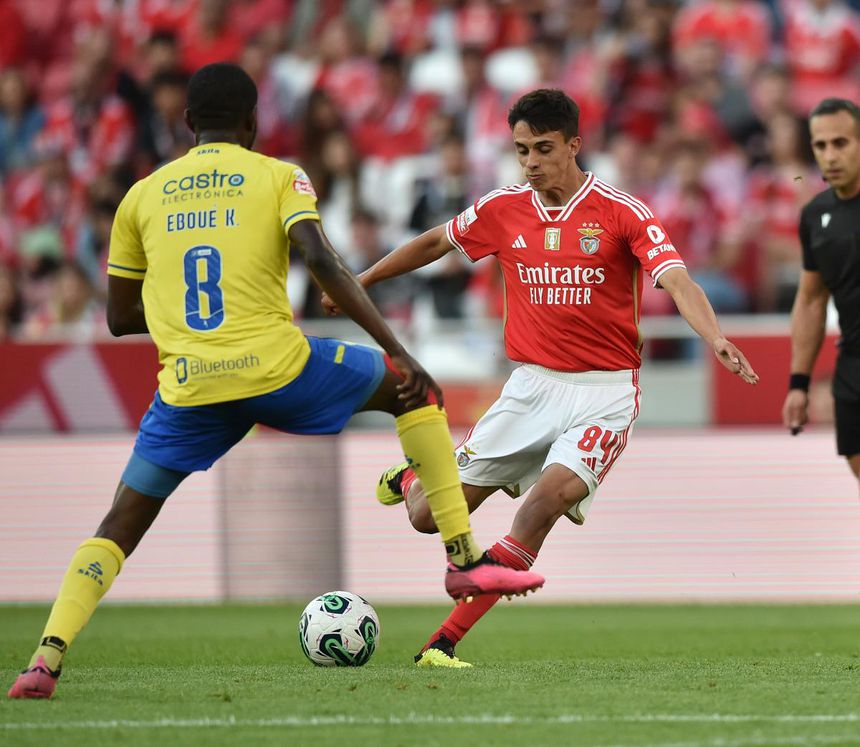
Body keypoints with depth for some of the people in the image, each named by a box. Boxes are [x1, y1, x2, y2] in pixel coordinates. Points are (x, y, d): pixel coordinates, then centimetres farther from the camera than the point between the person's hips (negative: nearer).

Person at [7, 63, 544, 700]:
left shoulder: (143, 196, 17)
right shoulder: (279, 177, 8)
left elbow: (120, 318, 20)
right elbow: (321, 261, -10)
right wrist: (398, 351, -11)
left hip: (189, 386, 2)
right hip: (277, 367, -2)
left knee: (121, 526, 13)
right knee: (415, 392, 22)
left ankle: (46, 659, -8)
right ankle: (466, 560, 17)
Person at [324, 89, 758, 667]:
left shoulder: (621, 213, -9)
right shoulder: (503, 210, 4)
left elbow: (676, 280, -20)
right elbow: (434, 243, 21)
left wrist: (715, 339, -38)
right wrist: (360, 282, 27)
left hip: (604, 395, -4)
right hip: (532, 386, 4)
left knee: (549, 497, -29)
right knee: (428, 516, -1)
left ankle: (445, 642, -21)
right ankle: (411, 479, 40)